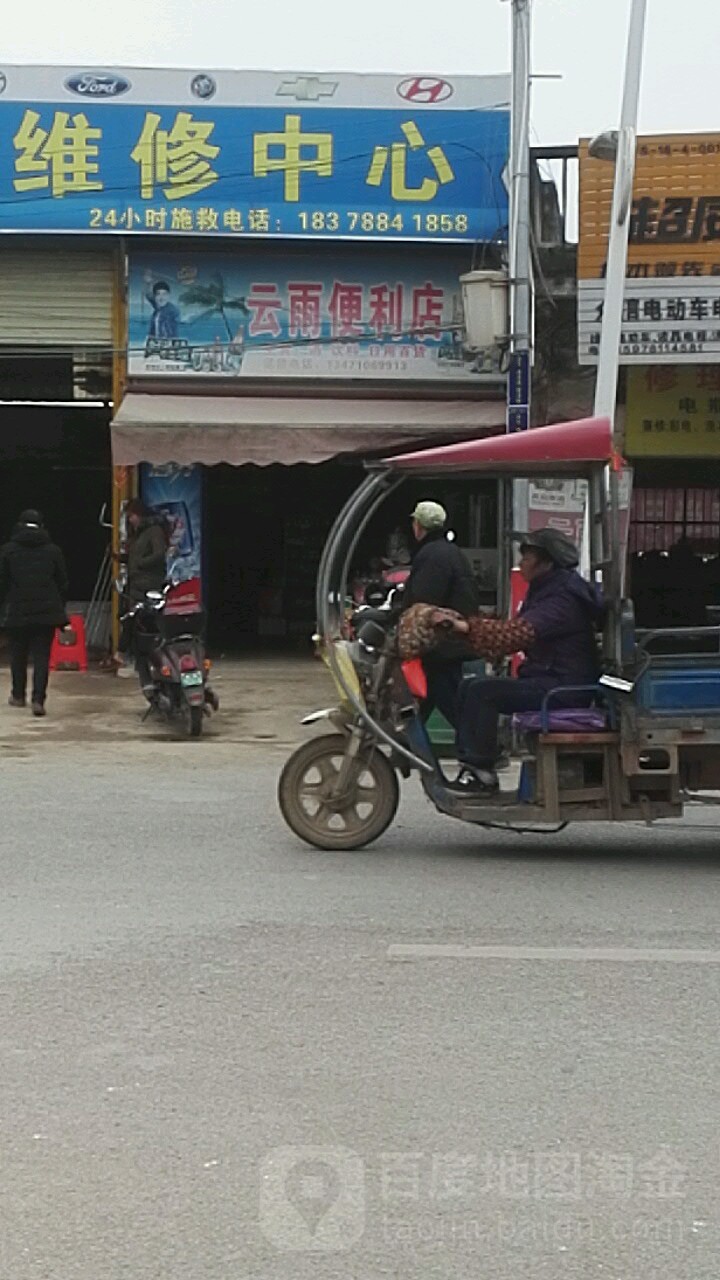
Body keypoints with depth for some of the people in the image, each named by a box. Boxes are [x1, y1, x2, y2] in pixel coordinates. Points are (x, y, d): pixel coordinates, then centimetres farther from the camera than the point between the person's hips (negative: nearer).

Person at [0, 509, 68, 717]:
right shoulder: (53, 551, 2)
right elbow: (62, 583, 7)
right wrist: (60, 610, 16)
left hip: (17, 612, 0)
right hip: (46, 612, 0)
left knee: (18, 654, 16)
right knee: (42, 656, -1)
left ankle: (19, 695, 28)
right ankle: (38, 699, -12)